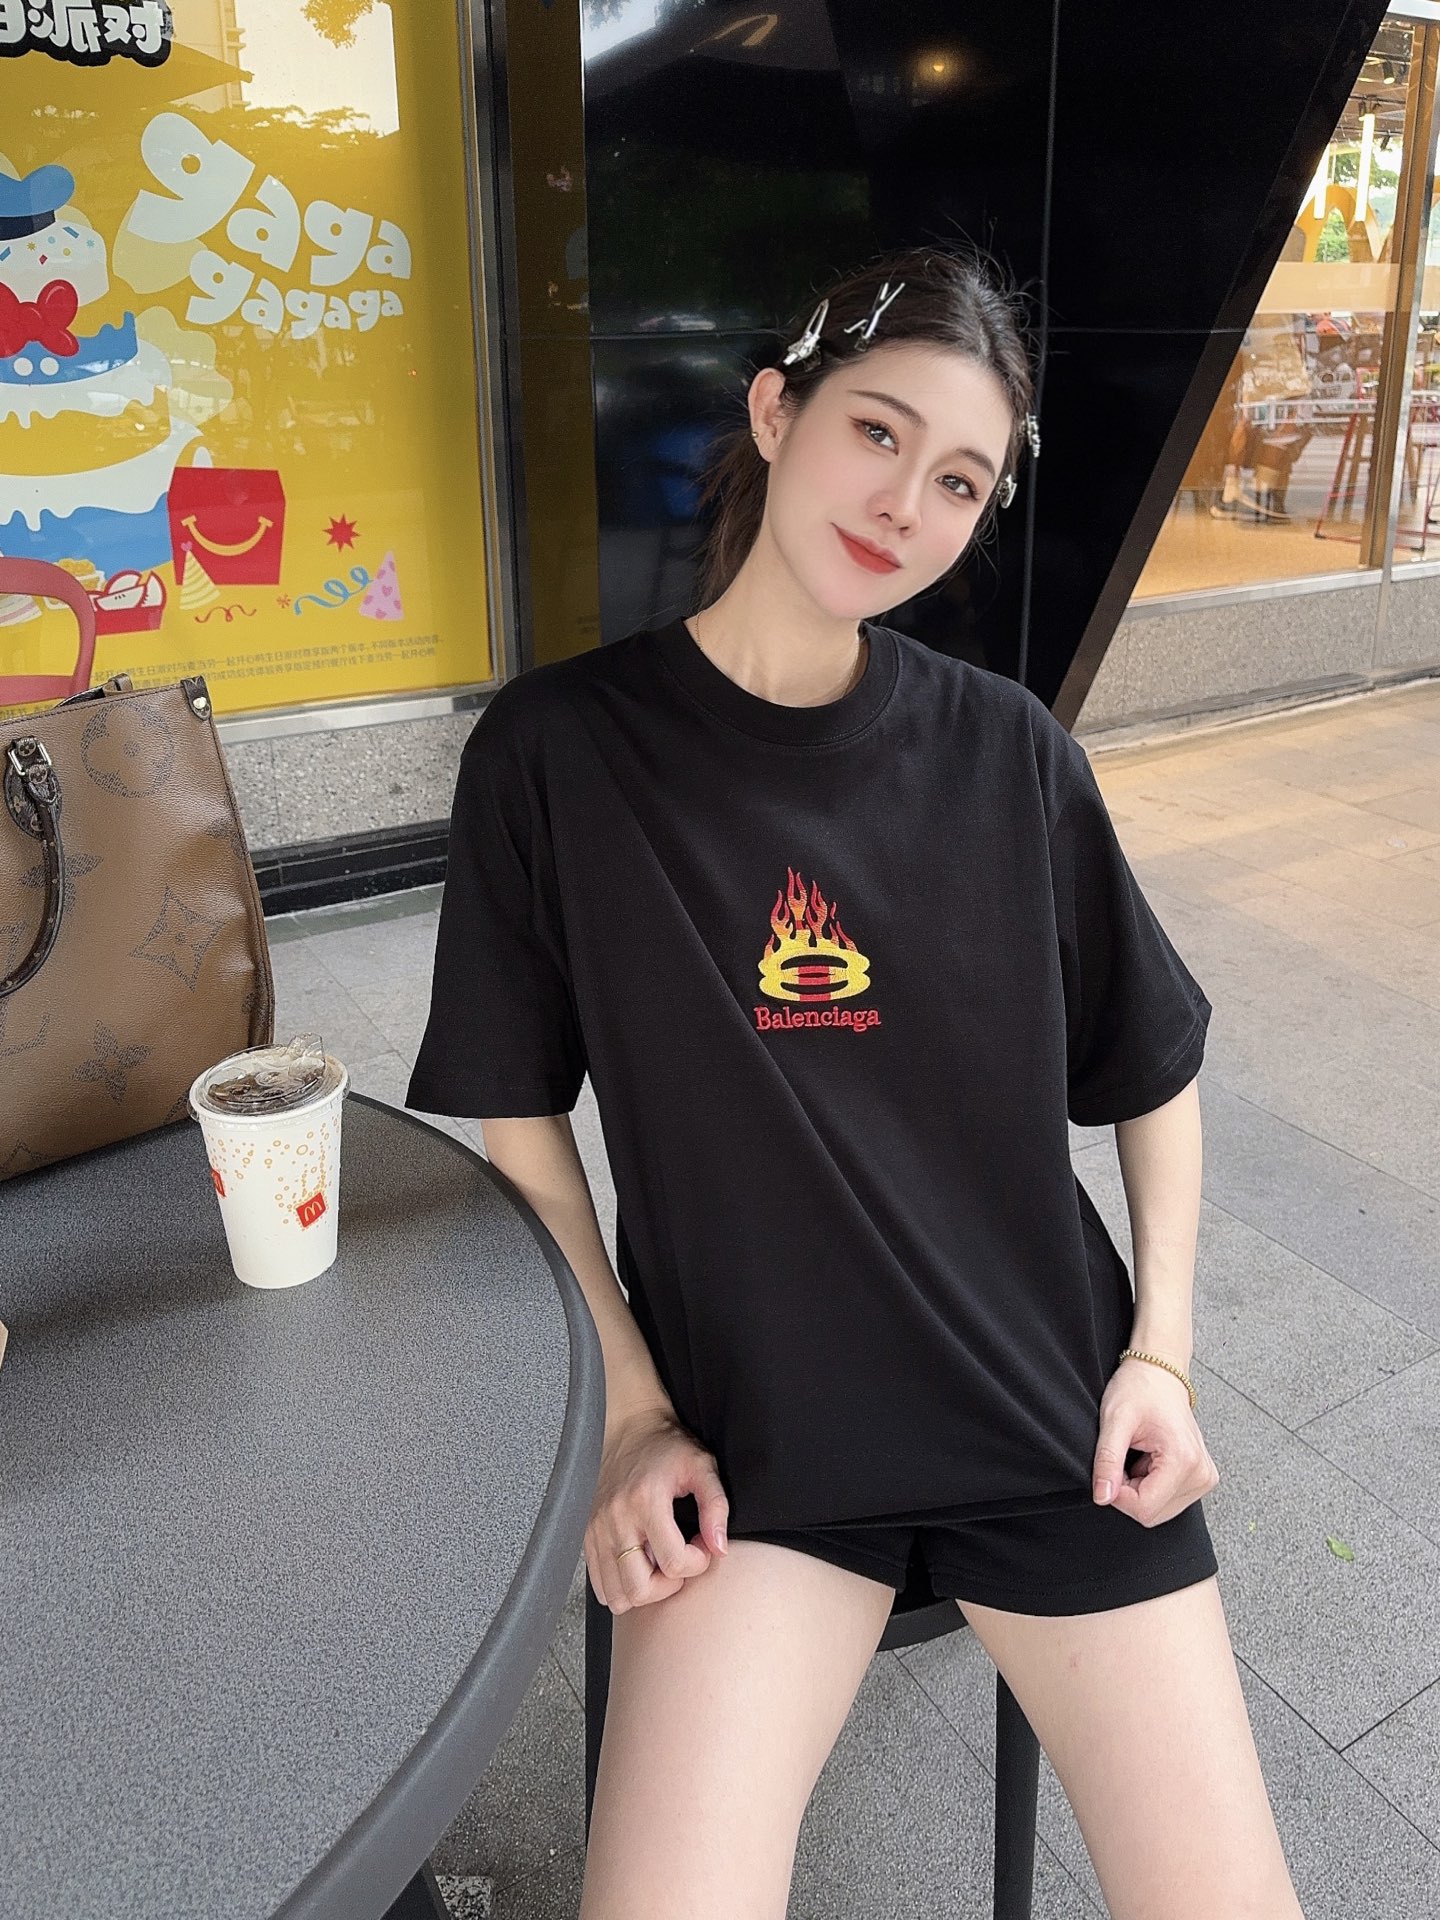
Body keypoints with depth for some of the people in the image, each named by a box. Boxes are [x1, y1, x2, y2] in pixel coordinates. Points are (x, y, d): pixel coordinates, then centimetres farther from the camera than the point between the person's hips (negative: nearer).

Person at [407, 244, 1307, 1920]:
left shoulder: (1008, 755, -4)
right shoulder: (557, 748, -8)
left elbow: (1153, 1068, 8)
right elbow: (514, 1110, -1)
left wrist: (1161, 1349, 0)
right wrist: (627, 1411, -5)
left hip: (1051, 1405, 2)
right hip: (750, 1432, -1)